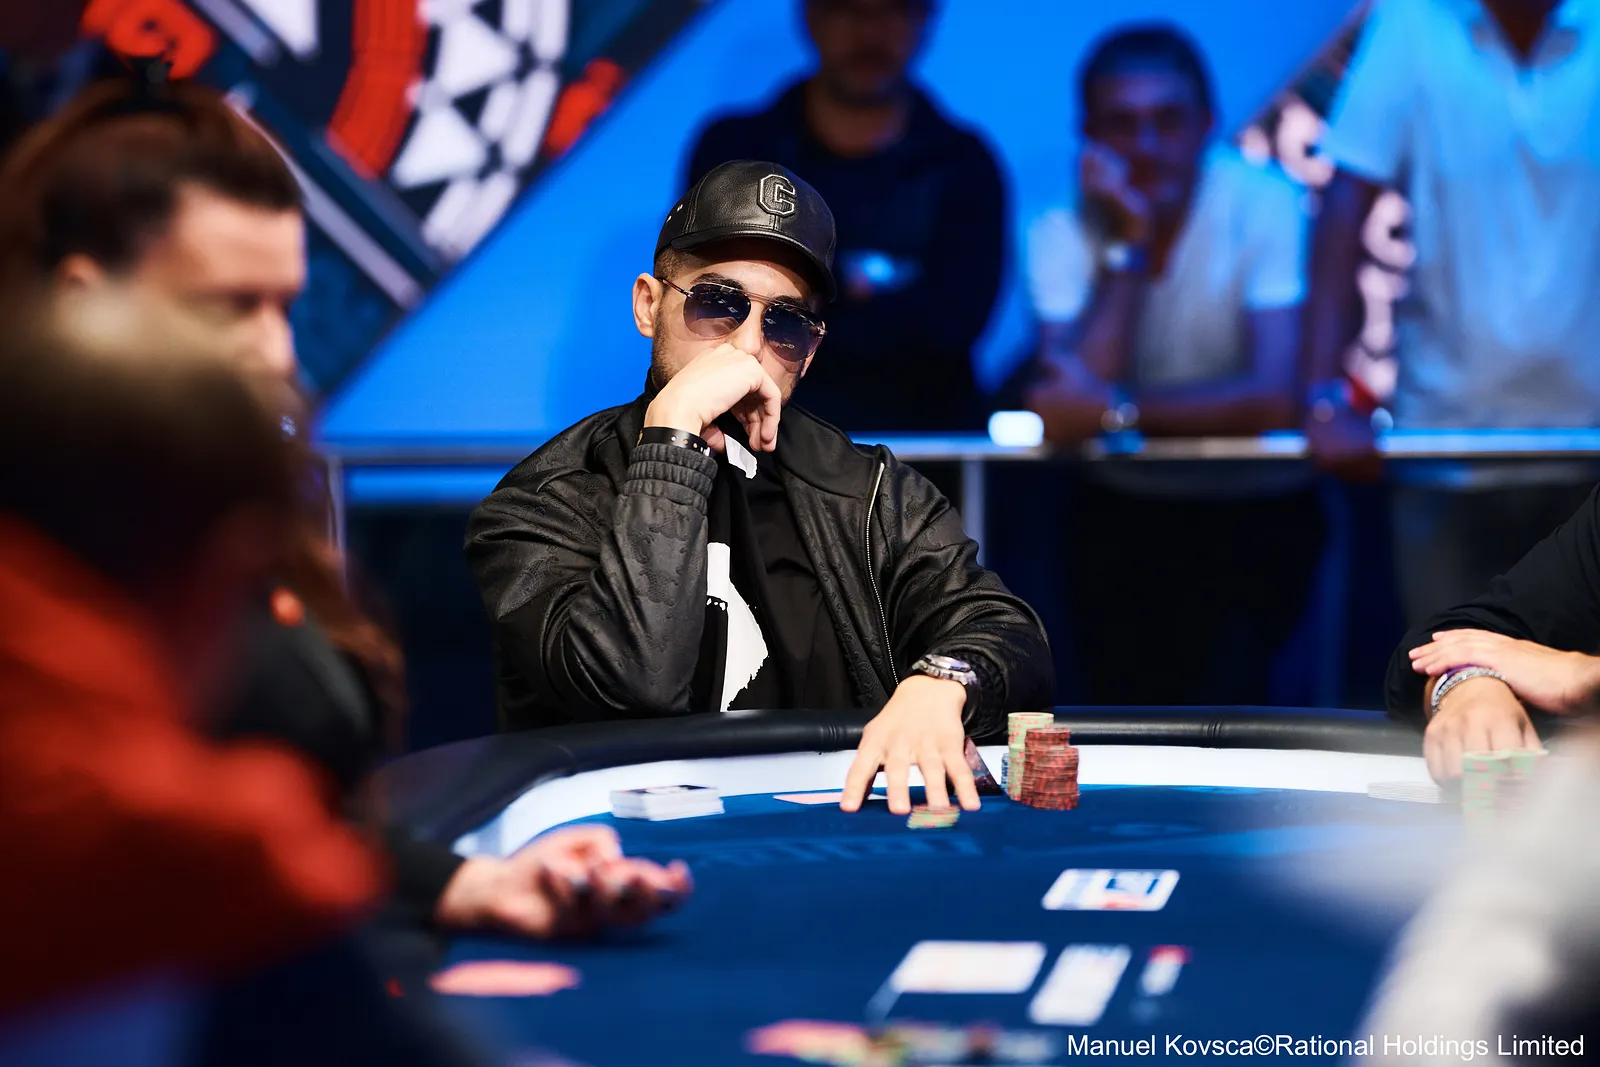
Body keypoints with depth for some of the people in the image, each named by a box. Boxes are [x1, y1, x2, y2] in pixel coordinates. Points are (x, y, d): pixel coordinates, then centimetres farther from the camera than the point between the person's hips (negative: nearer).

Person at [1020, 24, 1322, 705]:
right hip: (1124, 514, 2)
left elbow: (1278, 399, -23)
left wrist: (1116, 411, -25)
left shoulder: (1264, 207, -13)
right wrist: (1125, 244, -20)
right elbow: (1074, 402, -19)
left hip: (1256, 513, -2)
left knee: (1220, 685, -20)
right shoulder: (1063, 233, -6)